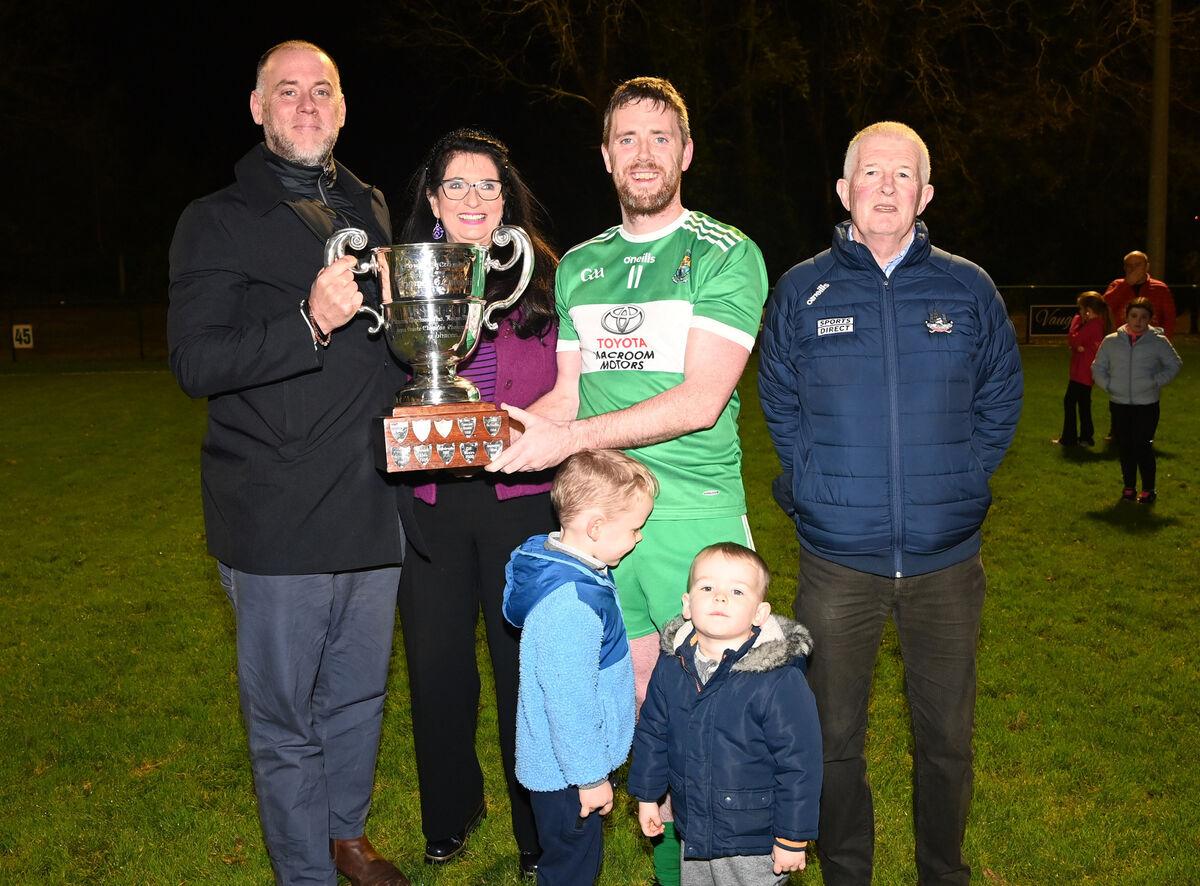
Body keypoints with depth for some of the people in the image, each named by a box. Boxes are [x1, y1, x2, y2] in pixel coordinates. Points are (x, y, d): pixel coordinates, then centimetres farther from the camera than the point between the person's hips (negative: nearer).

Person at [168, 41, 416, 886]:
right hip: (277, 518, -5)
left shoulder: (369, 209, 15)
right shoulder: (217, 222, -2)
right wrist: (310, 323, -24)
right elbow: (196, 363, -12)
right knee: (283, 709, 5)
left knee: (360, 690, 17)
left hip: (373, 501, 5)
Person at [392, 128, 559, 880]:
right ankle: (450, 815, 35)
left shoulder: (542, 282, 4)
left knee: (527, 662, 4)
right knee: (437, 665, 11)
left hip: (521, 500, -1)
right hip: (431, 503, 2)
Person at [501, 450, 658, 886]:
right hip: (565, 770, -10)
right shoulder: (569, 605, -33)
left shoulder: (568, 568, 1)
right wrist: (589, 776, -17)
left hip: (565, 762, 10)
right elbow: (569, 700, -28)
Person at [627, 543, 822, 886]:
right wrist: (647, 794, 14)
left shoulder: (780, 681, -24)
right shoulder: (671, 667, -8)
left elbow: (800, 763, -18)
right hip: (692, 832, 5)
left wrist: (793, 838, -13)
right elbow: (652, 732, 8)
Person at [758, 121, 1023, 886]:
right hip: (837, 558, -1)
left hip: (946, 556, 1)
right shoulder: (801, 292, 2)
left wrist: (958, 482, 5)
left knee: (947, 738, 12)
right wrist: (823, 488, 2)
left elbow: (1001, 401, 13)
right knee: (834, 739, 8)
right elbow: (780, 407, 10)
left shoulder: (968, 289, 3)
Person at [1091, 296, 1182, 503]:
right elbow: (1098, 367, 14)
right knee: (1125, 448, 9)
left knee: (1143, 447, -3)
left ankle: (1148, 490, 12)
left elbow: (1174, 364, 9)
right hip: (1119, 403, 2)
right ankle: (1129, 488, 23)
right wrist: (1108, 385, 0)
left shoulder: (1159, 342, -3)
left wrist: (1156, 382, -3)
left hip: (1147, 404, -2)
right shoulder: (1111, 341, 2)